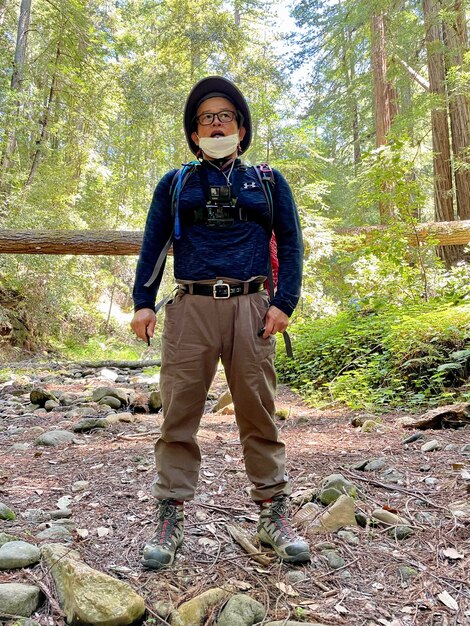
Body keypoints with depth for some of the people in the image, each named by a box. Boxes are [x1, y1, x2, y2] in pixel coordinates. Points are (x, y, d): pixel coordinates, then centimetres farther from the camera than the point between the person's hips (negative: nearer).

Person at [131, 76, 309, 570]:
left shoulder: (268, 183, 16)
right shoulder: (175, 184, 16)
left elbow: (290, 243, 12)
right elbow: (153, 245, 14)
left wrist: (284, 303, -1)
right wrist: (143, 302, 2)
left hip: (249, 307, 0)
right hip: (190, 308, 1)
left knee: (258, 414, 2)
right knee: (179, 414, 0)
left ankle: (273, 515, 15)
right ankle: (170, 519, 12)